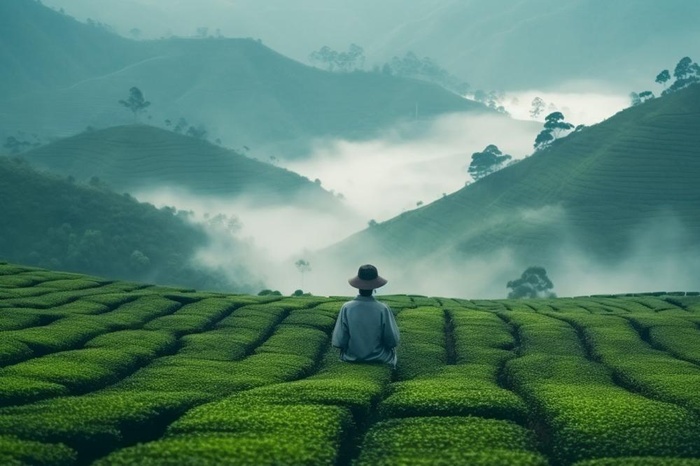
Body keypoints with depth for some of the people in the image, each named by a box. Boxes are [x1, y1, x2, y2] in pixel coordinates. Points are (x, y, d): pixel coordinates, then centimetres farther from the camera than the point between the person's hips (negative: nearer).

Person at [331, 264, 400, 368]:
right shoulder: (383, 309, -23)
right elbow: (393, 341, -14)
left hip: (352, 359, 1)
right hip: (380, 360, -1)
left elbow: (338, 342, -16)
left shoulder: (346, 308, -21)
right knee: (391, 349, 34)